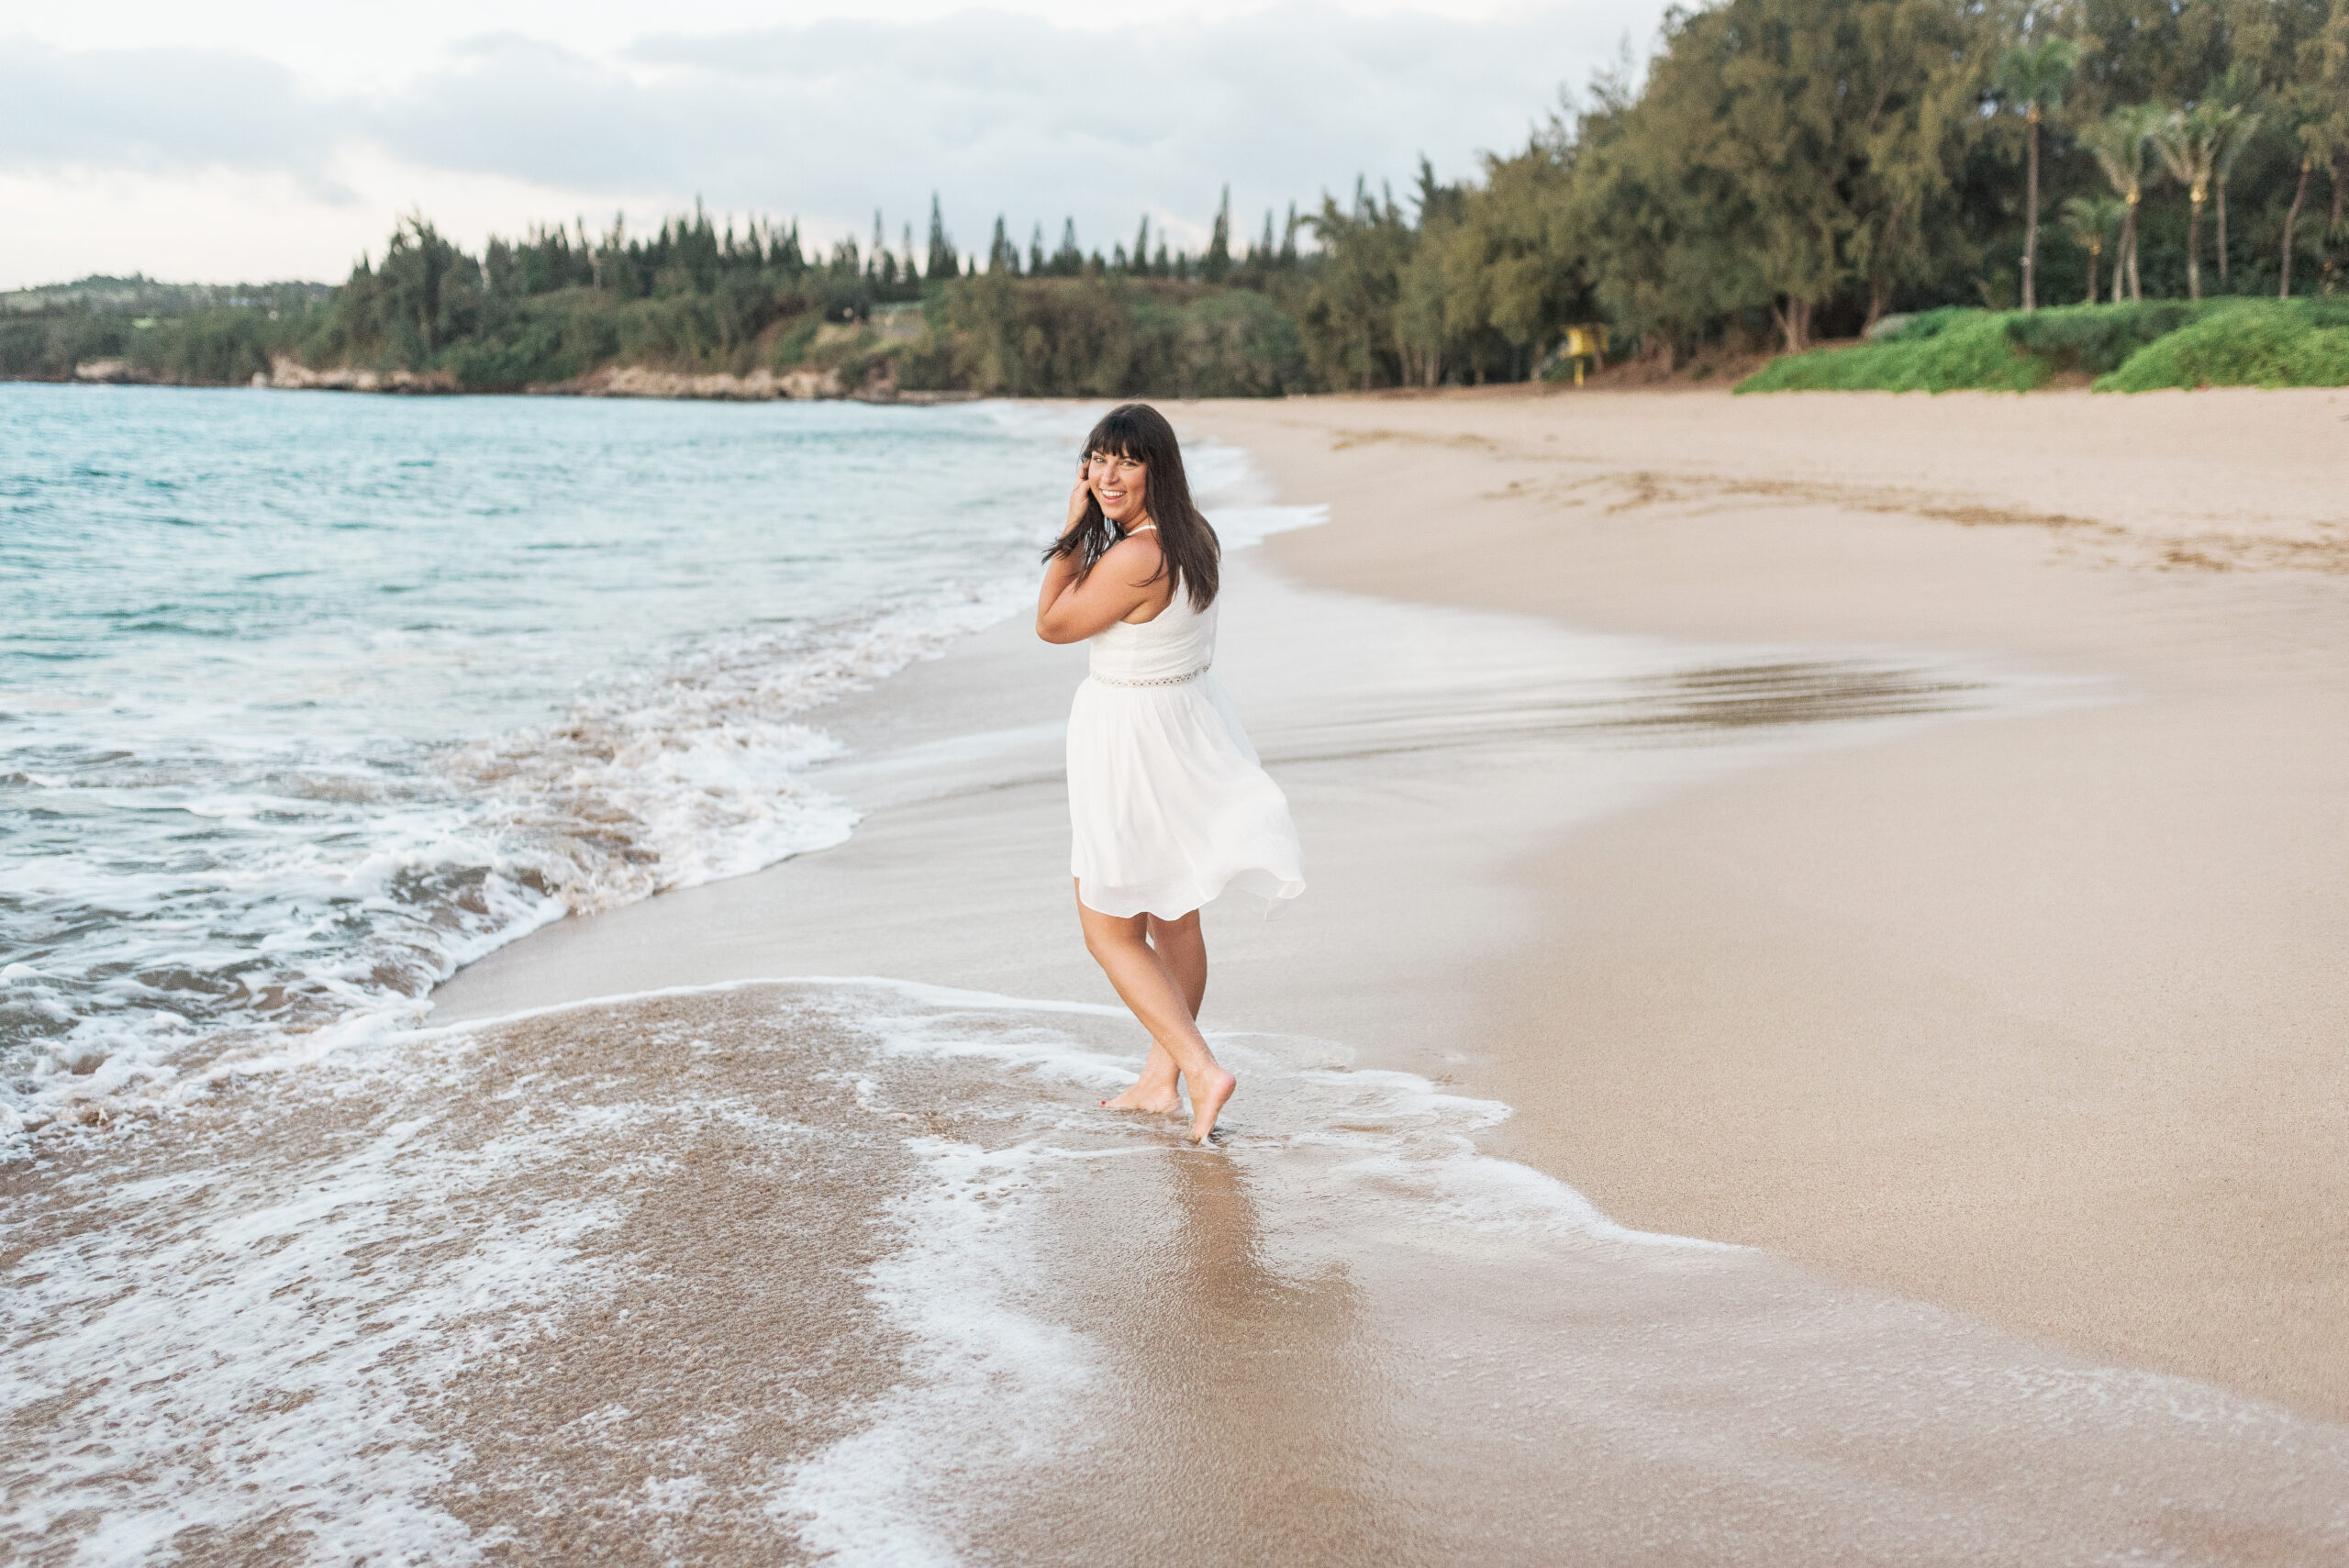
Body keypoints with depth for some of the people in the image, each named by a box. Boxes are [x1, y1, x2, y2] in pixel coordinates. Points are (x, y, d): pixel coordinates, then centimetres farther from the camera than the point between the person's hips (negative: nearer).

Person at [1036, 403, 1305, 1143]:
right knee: (1173, 919, 19)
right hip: (1189, 722, 9)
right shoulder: (1195, 535, 1)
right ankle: (1161, 1076, 32)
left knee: (1110, 934, 4)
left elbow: (1051, 624, -14)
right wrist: (1087, 527, 8)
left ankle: (1203, 1070, -4)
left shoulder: (1135, 558, -27)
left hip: (1132, 741, -9)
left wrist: (1074, 525, -13)